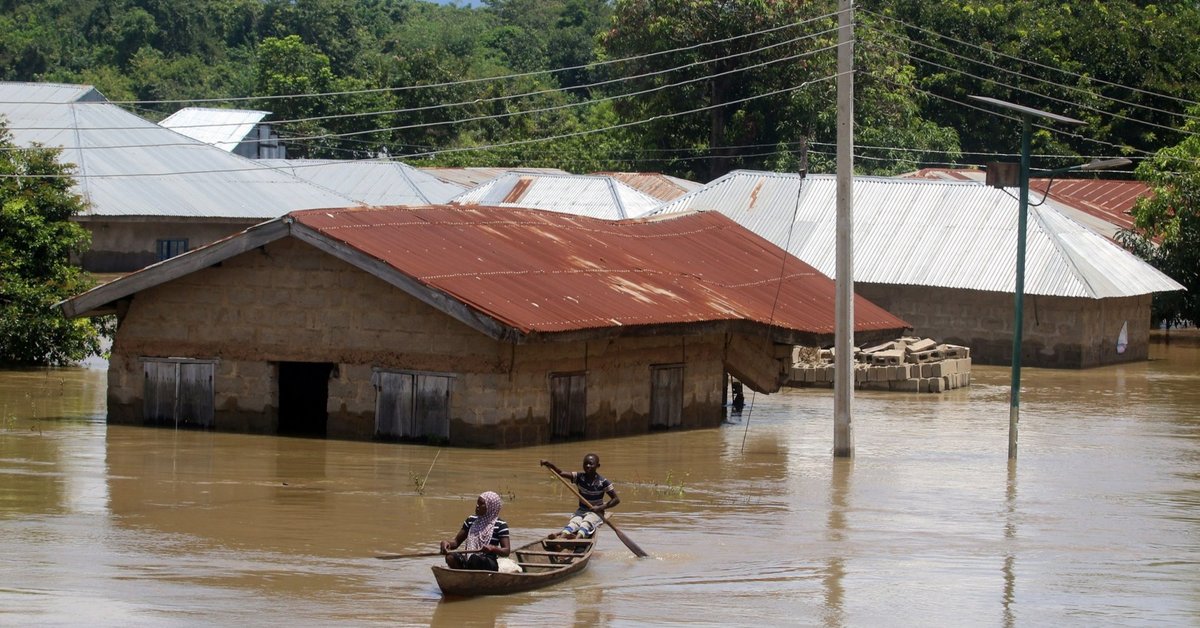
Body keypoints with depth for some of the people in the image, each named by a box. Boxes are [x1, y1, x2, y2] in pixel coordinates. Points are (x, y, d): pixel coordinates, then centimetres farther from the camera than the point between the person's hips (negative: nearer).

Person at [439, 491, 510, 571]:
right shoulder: (471, 520, 14)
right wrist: (447, 543, -7)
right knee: (450, 557, -27)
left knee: (474, 558, -38)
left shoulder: (500, 525, 0)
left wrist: (493, 548, -27)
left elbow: (506, 551, -6)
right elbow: (456, 542, 17)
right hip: (468, 561, 5)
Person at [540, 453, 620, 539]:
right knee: (574, 522, -28)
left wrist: (600, 508, -17)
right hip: (581, 511, 2)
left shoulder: (602, 482, -9)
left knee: (586, 522, -33)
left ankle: (578, 537, -63)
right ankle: (562, 536, -58)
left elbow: (617, 499, -8)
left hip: (596, 512, -2)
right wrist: (551, 465, -30)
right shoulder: (579, 477, -1)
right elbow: (561, 473, -12)